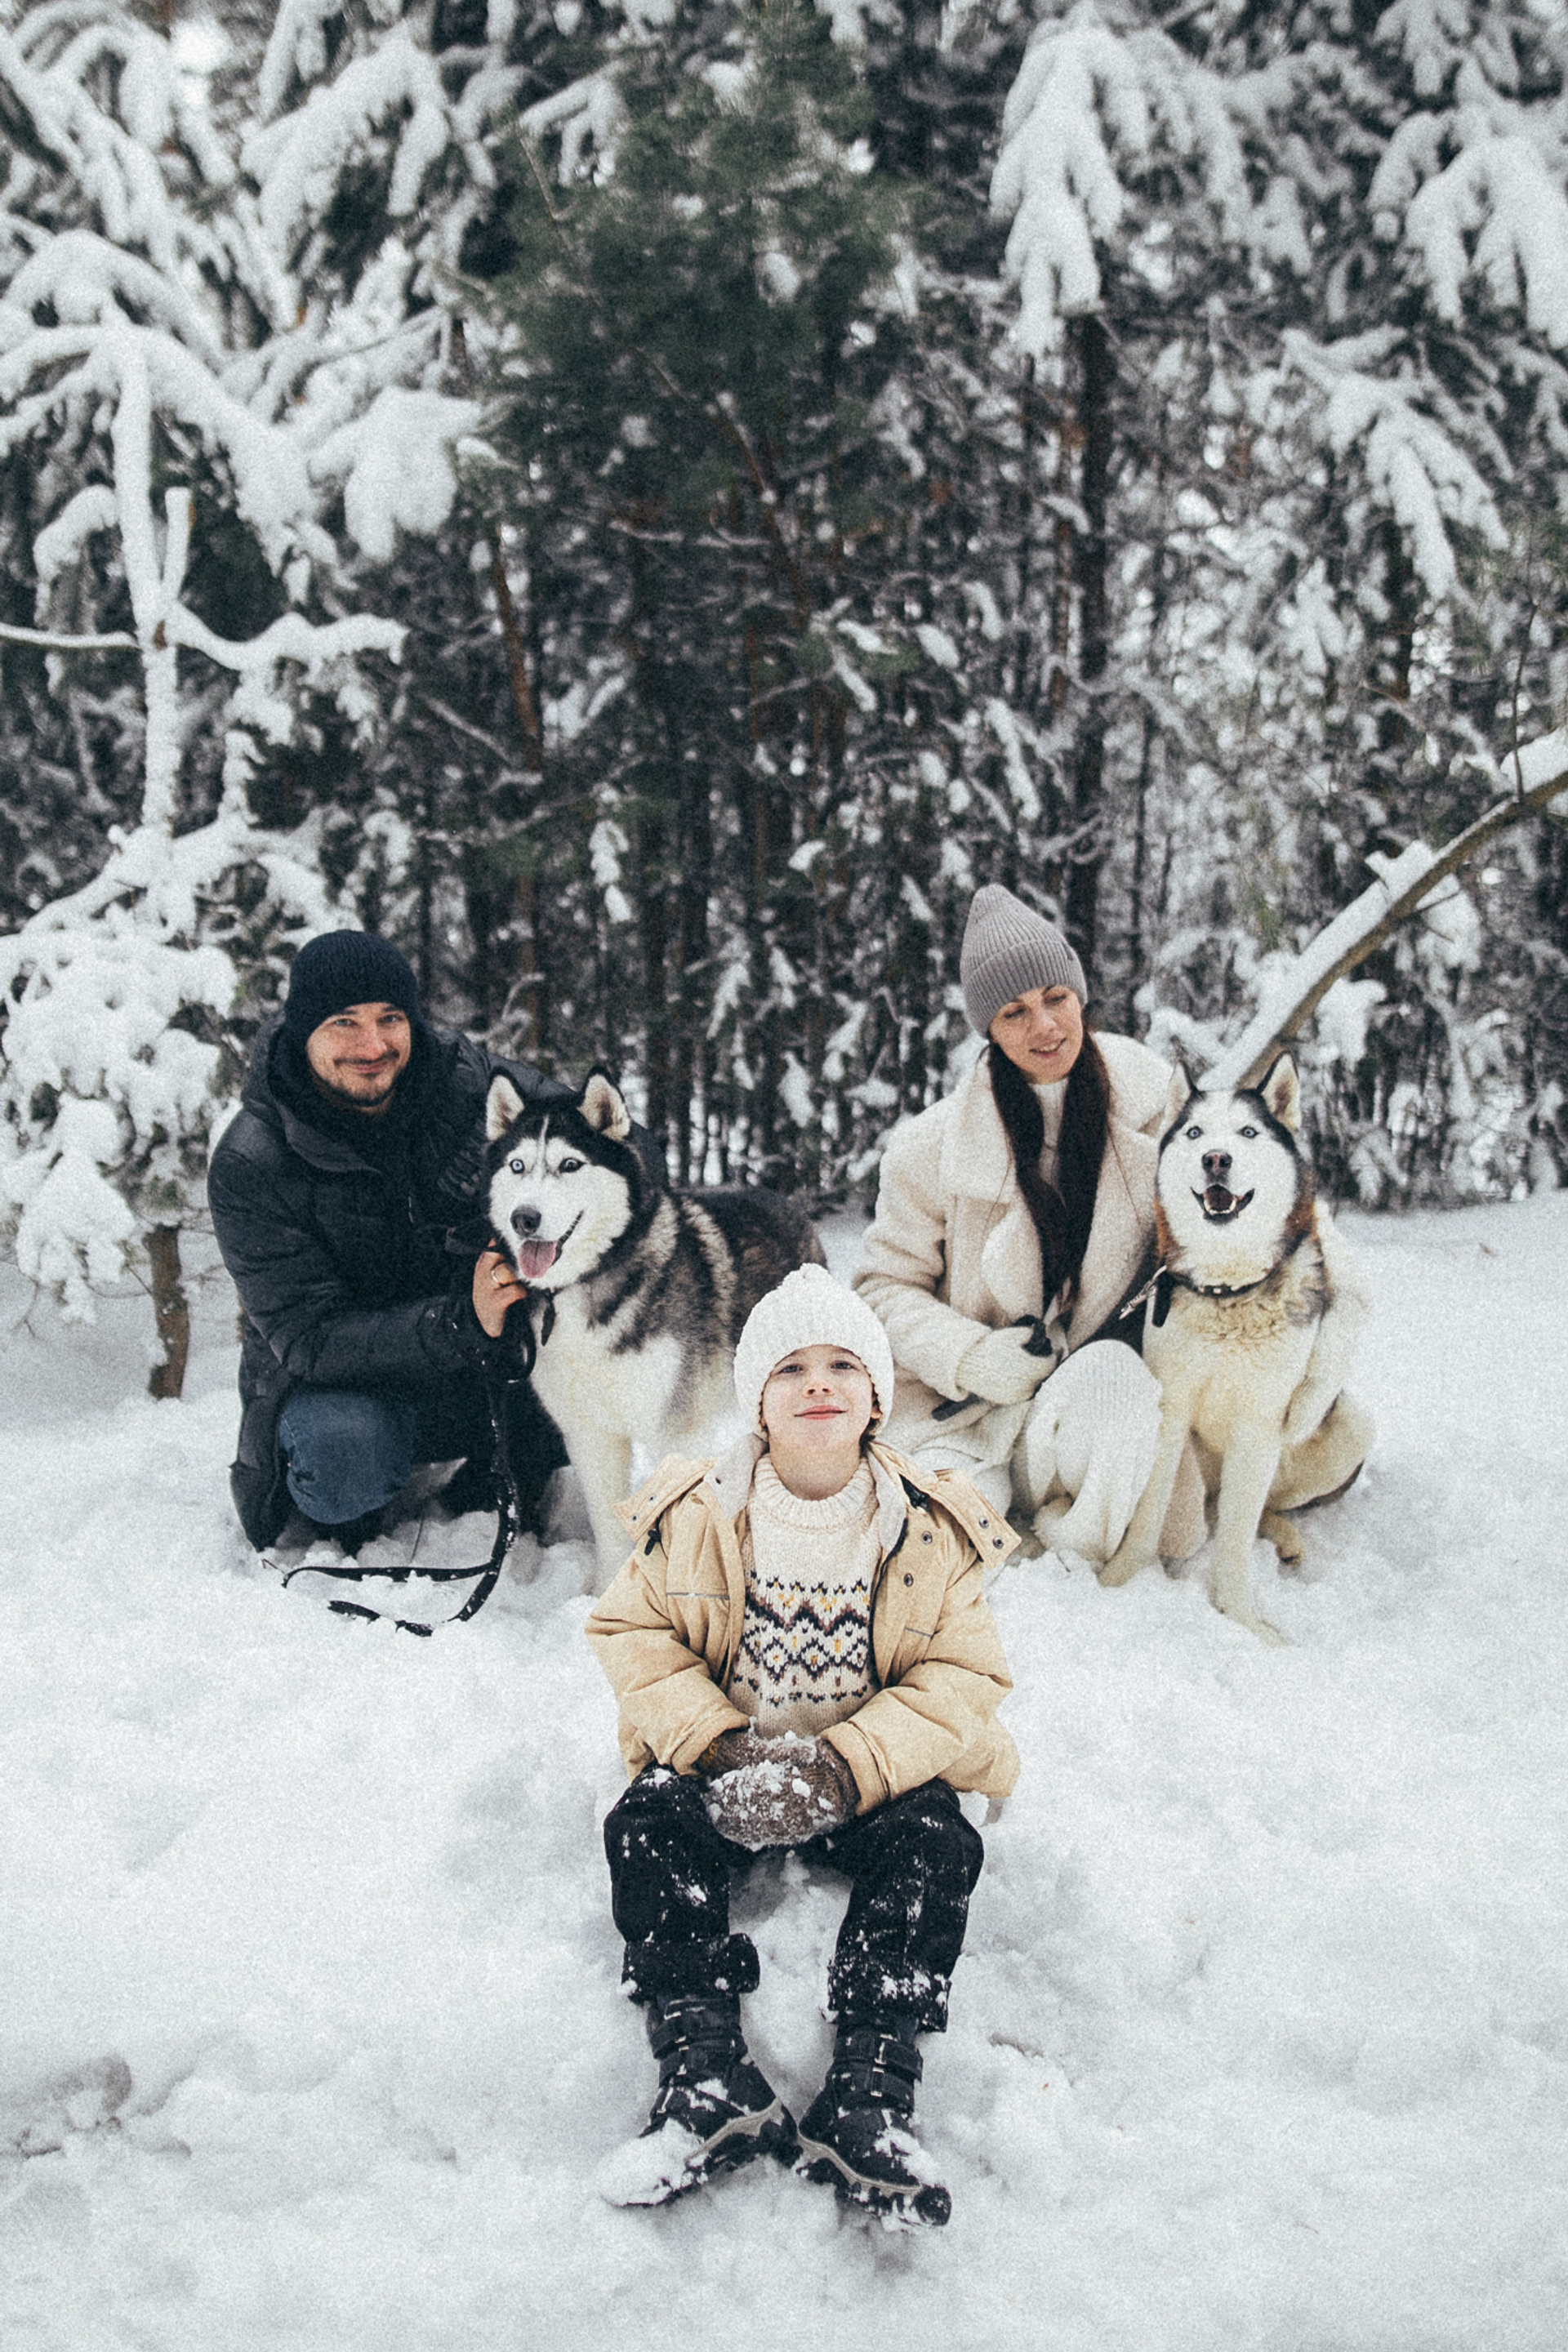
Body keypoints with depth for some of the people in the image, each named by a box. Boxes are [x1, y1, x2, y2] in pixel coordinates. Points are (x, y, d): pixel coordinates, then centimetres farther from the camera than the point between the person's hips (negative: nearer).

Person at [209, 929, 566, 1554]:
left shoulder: (462, 1077, -11)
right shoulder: (249, 1167, -20)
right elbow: (309, 1337, -25)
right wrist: (463, 1323, -41)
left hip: (483, 1366, 4)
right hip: (340, 1384, -3)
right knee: (345, 1445, -37)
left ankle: (490, 1485, 8)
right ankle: (342, 1527, 0)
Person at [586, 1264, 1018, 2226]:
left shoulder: (933, 1529, -7)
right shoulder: (695, 1515, -4)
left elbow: (963, 1677, -9)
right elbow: (634, 1634, -2)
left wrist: (843, 1768, -24)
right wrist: (716, 1747, -19)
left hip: (872, 1775, -1)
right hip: (721, 1760, 1)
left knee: (939, 1843, -27)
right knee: (647, 1827, -25)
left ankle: (870, 2091, -29)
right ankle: (708, 2073, -31)